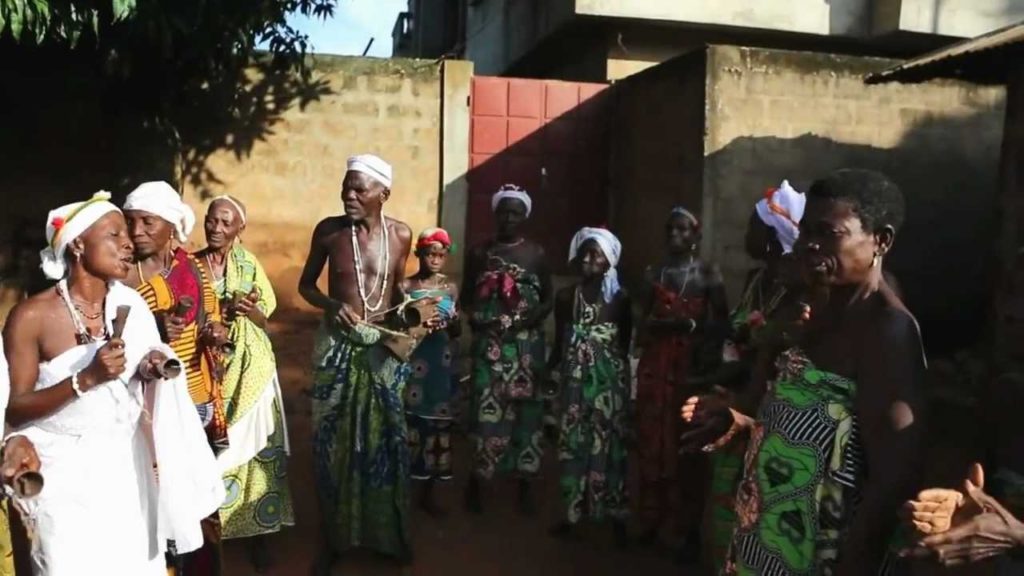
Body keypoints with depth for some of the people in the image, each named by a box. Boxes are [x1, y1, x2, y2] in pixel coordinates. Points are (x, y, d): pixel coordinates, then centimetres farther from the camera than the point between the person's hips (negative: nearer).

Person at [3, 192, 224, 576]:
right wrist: (86, 379, -24)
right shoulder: (32, 316, -13)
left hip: (126, 463, 5)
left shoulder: (130, 303, 0)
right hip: (66, 470, -4)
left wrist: (151, 370, -9)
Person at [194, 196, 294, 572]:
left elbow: (265, 319, 3)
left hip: (250, 368, 0)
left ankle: (258, 532, 11)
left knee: (254, 446, 1)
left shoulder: (249, 264, 3)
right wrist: (226, 308, -17)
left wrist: (249, 310, -18)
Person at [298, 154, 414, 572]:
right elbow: (305, 284, 3)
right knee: (333, 439, 7)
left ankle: (389, 533, 28)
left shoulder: (401, 235, -3)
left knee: (386, 438, 9)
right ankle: (335, 536, 25)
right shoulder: (328, 231, -7)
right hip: (338, 345, -1)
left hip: (384, 348, 1)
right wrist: (332, 304, -16)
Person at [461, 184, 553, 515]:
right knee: (486, 410, -4)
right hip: (489, 343, 0)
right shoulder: (479, 252, 7)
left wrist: (533, 317, -12)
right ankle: (476, 481, 11)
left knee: (526, 409, 3)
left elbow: (549, 299, 7)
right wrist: (475, 316, -9)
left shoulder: (536, 254, 6)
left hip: (526, 344, 0)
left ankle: (525, 485, 15)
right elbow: (466, 296, 11)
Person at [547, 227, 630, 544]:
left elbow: (625, 343, 3)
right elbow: (559, 342, 6)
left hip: (609, 379, -2)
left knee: (609, 443, 2)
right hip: (575, 378, 2)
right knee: (572, 441, 6)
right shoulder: (565, 296, 3)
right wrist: (550, 373, -1)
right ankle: (572, 511, 18)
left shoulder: (620, 298, -2)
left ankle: (615, 515, 13)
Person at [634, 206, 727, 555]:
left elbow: (722, 321, -1)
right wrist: (653, 326, -7)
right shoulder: (653, 273, 13)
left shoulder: (708, 274, 3)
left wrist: (691, 325, -15)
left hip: (690, 364, -3)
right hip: (654, 364, 3)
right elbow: (643, 319, 11)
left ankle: (685, 529, 6)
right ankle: (652, 519, 17)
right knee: (652, 442, 5)